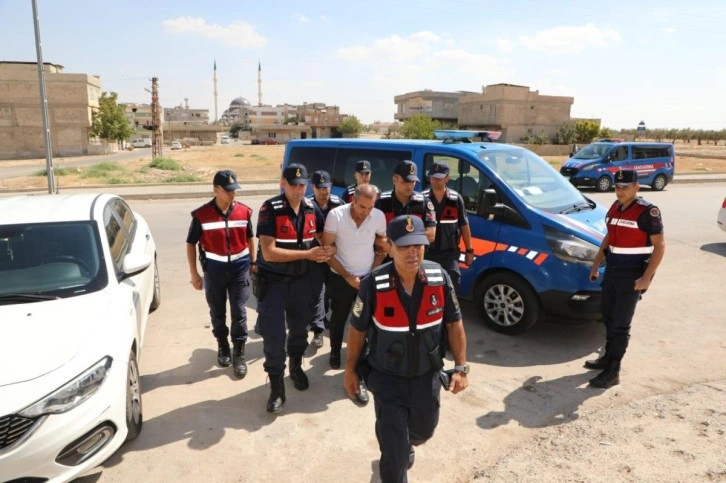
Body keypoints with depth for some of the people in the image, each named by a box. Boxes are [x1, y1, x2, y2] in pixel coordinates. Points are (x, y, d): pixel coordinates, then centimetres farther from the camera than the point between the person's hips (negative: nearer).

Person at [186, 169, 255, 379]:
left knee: (239, 312, 3)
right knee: (217, 312, 14)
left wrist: (253, 262, 11)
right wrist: (193, 273, -3)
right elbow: (191, 244, -2)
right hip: (214, 269, 0)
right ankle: (222, 347, 35)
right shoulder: (201, 214, -10)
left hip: (239, 268, 1)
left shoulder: (244, 211, -4)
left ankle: (239, 354, 15)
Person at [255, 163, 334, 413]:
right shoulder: (270, 209, -18)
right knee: (274, 335, -3)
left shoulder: (311, 208, -2)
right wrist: (308, 254, -23)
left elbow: (324, 238, 13)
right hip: (272, 280, -5)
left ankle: (296, 368, 43)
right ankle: (276, 387, 13)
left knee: (299, 328, 19)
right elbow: (269, 252, -24)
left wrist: (327, 250, -8)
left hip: (300, 279, 5)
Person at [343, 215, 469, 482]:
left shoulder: (439, 277, -15)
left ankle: (405, 445, 63)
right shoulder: (374, 284, -23)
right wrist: (350, 370, 0)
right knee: (394, 453, 2)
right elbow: (357, 329, -9)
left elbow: (454, 324, -2)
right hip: (387, 378, -3)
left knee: (423, 430, 29)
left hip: (427, 375, 4)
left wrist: (461, 367, -3)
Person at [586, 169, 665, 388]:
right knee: (608, 318, 16)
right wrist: (596, 264, 18)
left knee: (621, 324, -4)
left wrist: (647, 277, -21)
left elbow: (660, 245, -15)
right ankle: (608, 358, 31)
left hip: (632, 275, -7)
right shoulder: (614, 208, 9)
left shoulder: (647, 211, -14)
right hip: (611, 271, 7)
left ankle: (613, 371, 3)